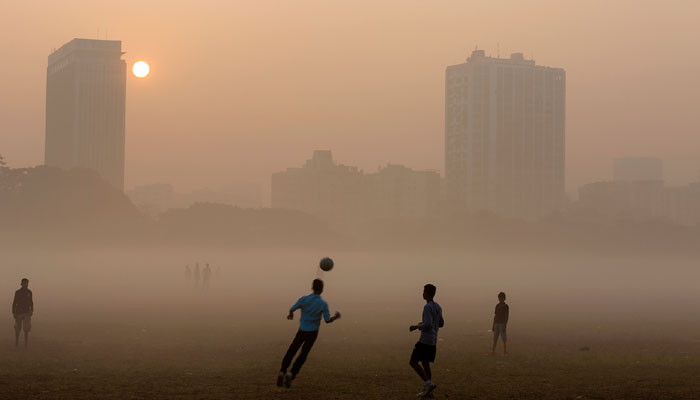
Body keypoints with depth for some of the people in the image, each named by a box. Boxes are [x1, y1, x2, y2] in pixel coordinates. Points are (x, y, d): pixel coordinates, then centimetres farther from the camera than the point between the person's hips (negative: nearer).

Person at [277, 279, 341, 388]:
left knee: (291, 351, 11)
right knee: (303, 355, 8)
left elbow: (291, 309, -6)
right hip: (313, 333, -1)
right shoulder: (323, 304, -14)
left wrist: (291, 314, 19)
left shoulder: (304, 299, -13)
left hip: (302, 330, 1)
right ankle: (291, 375, -10)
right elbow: (327, 320, -10)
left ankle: (282, 372, -8)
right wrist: (336, 317, 10)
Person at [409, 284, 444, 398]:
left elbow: (428, 324, -24)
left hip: (424, 341, -9)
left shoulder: (428, 307, -16)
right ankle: (428, 391, 10)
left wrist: (417, 327, -9)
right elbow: (441, 324, 20)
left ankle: (428, 384, -11)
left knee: (413, 362, -3)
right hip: (433, 342, 9)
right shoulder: (438, 307, 12)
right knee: (425, 363, 13)